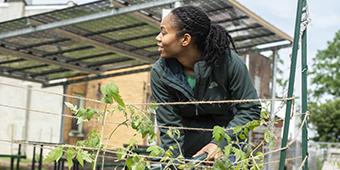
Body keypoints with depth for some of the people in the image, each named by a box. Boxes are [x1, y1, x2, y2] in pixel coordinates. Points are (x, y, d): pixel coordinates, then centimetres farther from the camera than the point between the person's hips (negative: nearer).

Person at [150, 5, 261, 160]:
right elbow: (169, 128, -13)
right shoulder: (160, 73, -16)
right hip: (187, 151, 1)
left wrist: (221, 143, -21)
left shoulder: (228, 61, -20)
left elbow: (250, 109, -12)